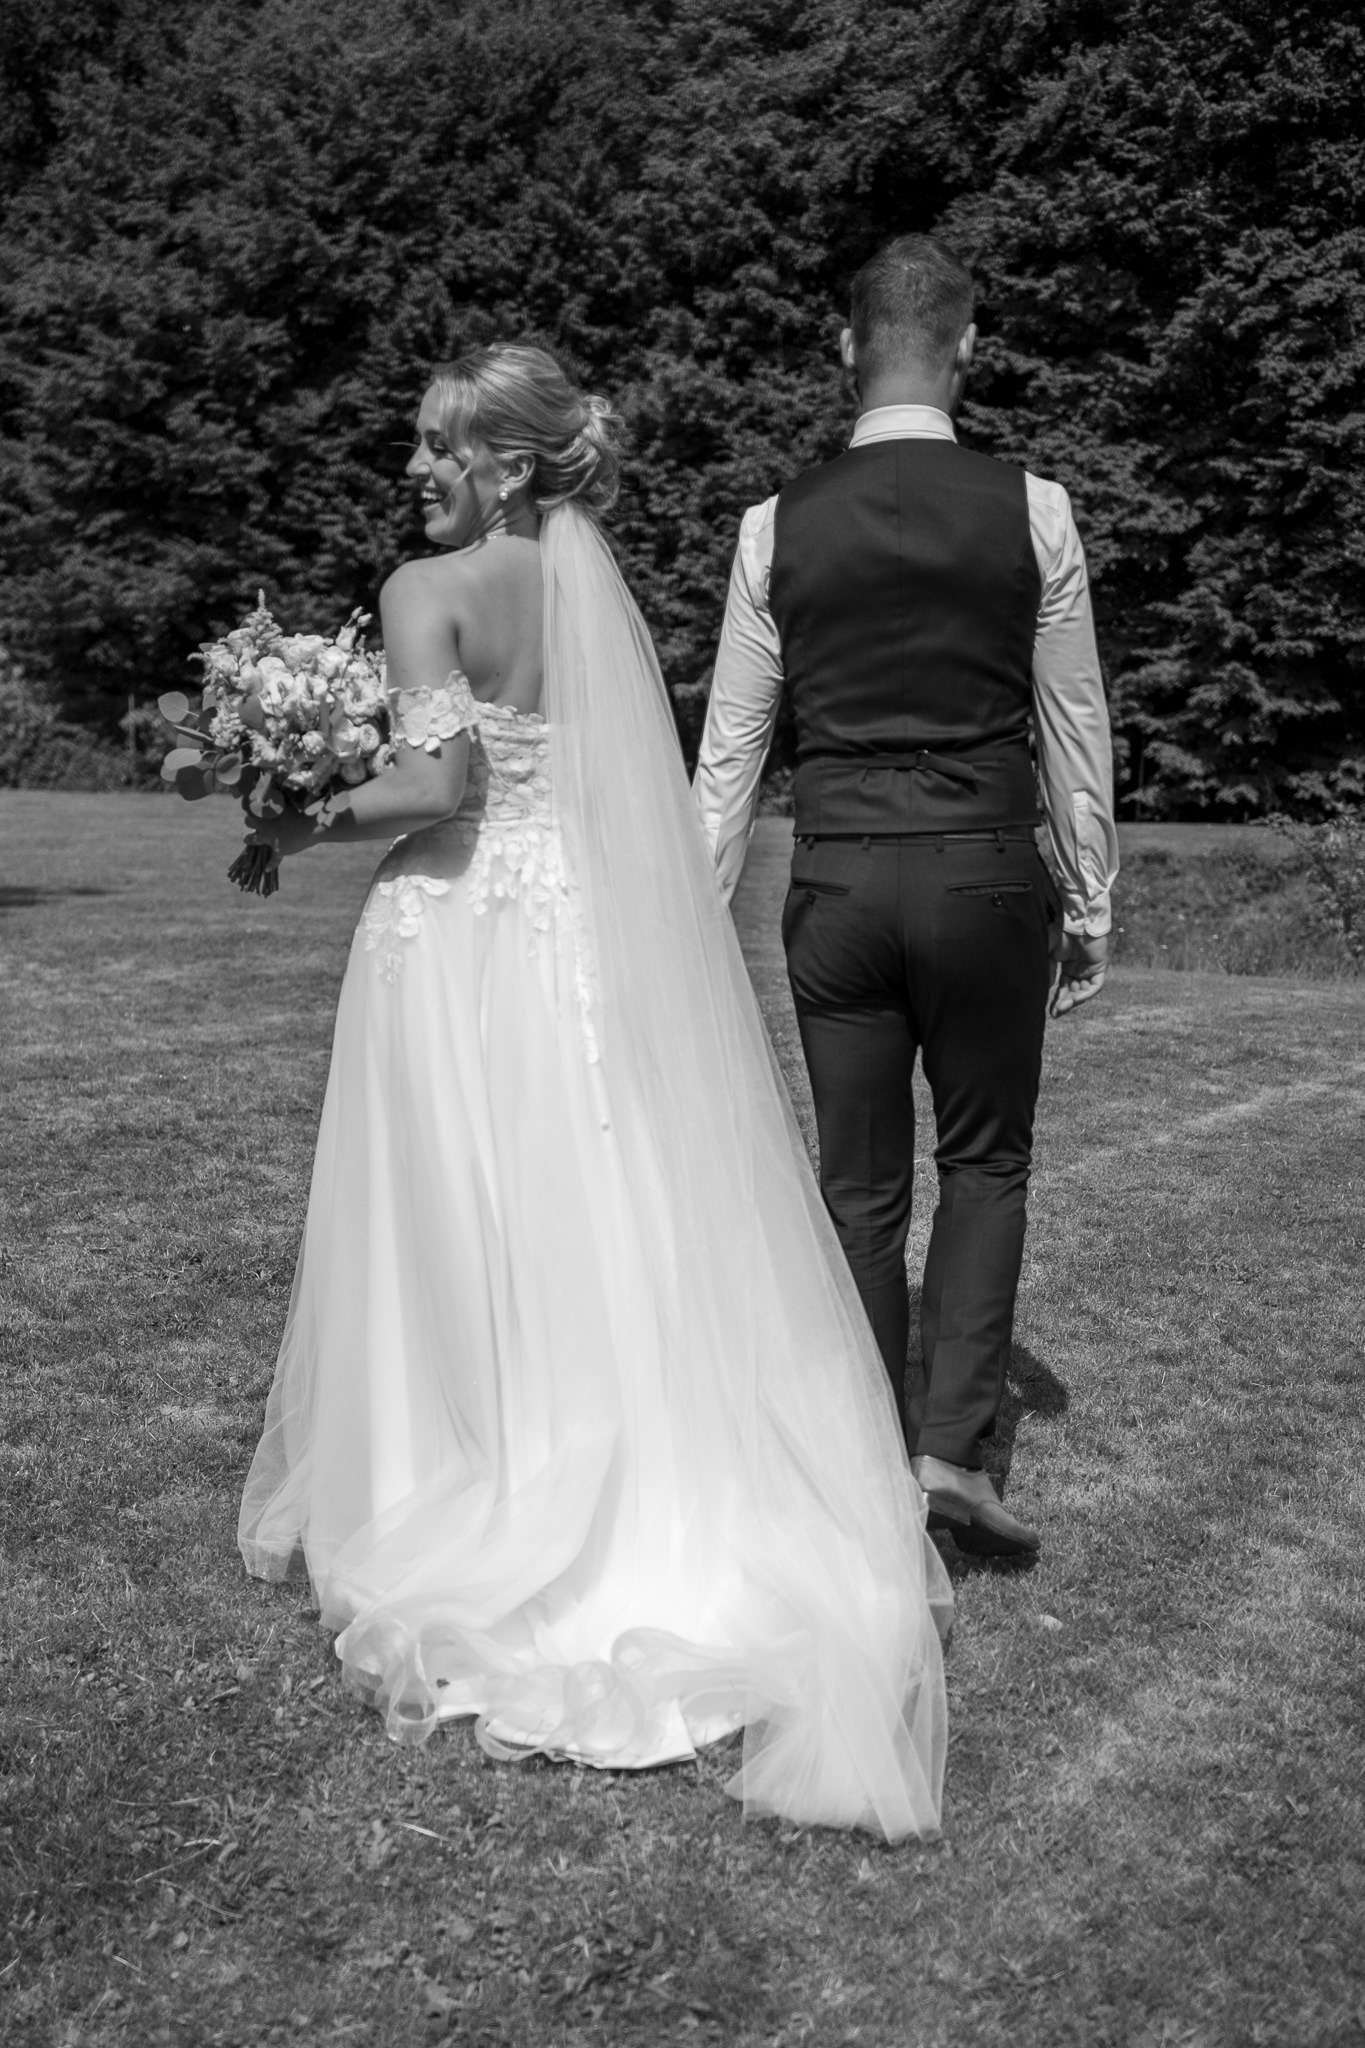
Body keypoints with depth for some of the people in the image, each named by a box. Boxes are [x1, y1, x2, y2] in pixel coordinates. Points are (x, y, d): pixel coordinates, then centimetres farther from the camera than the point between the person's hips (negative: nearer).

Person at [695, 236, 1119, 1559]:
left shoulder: (776, 528, 1)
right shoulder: (1033, 511, -3)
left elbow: (730, 750, 3)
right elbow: (1074, 731, 2)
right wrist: (1091, 905, 12)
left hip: (836, 884, 1)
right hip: (986, 873, -1)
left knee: (858, 1186, 13)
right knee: (985, 1161, 17)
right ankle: (950, 1448, 8)